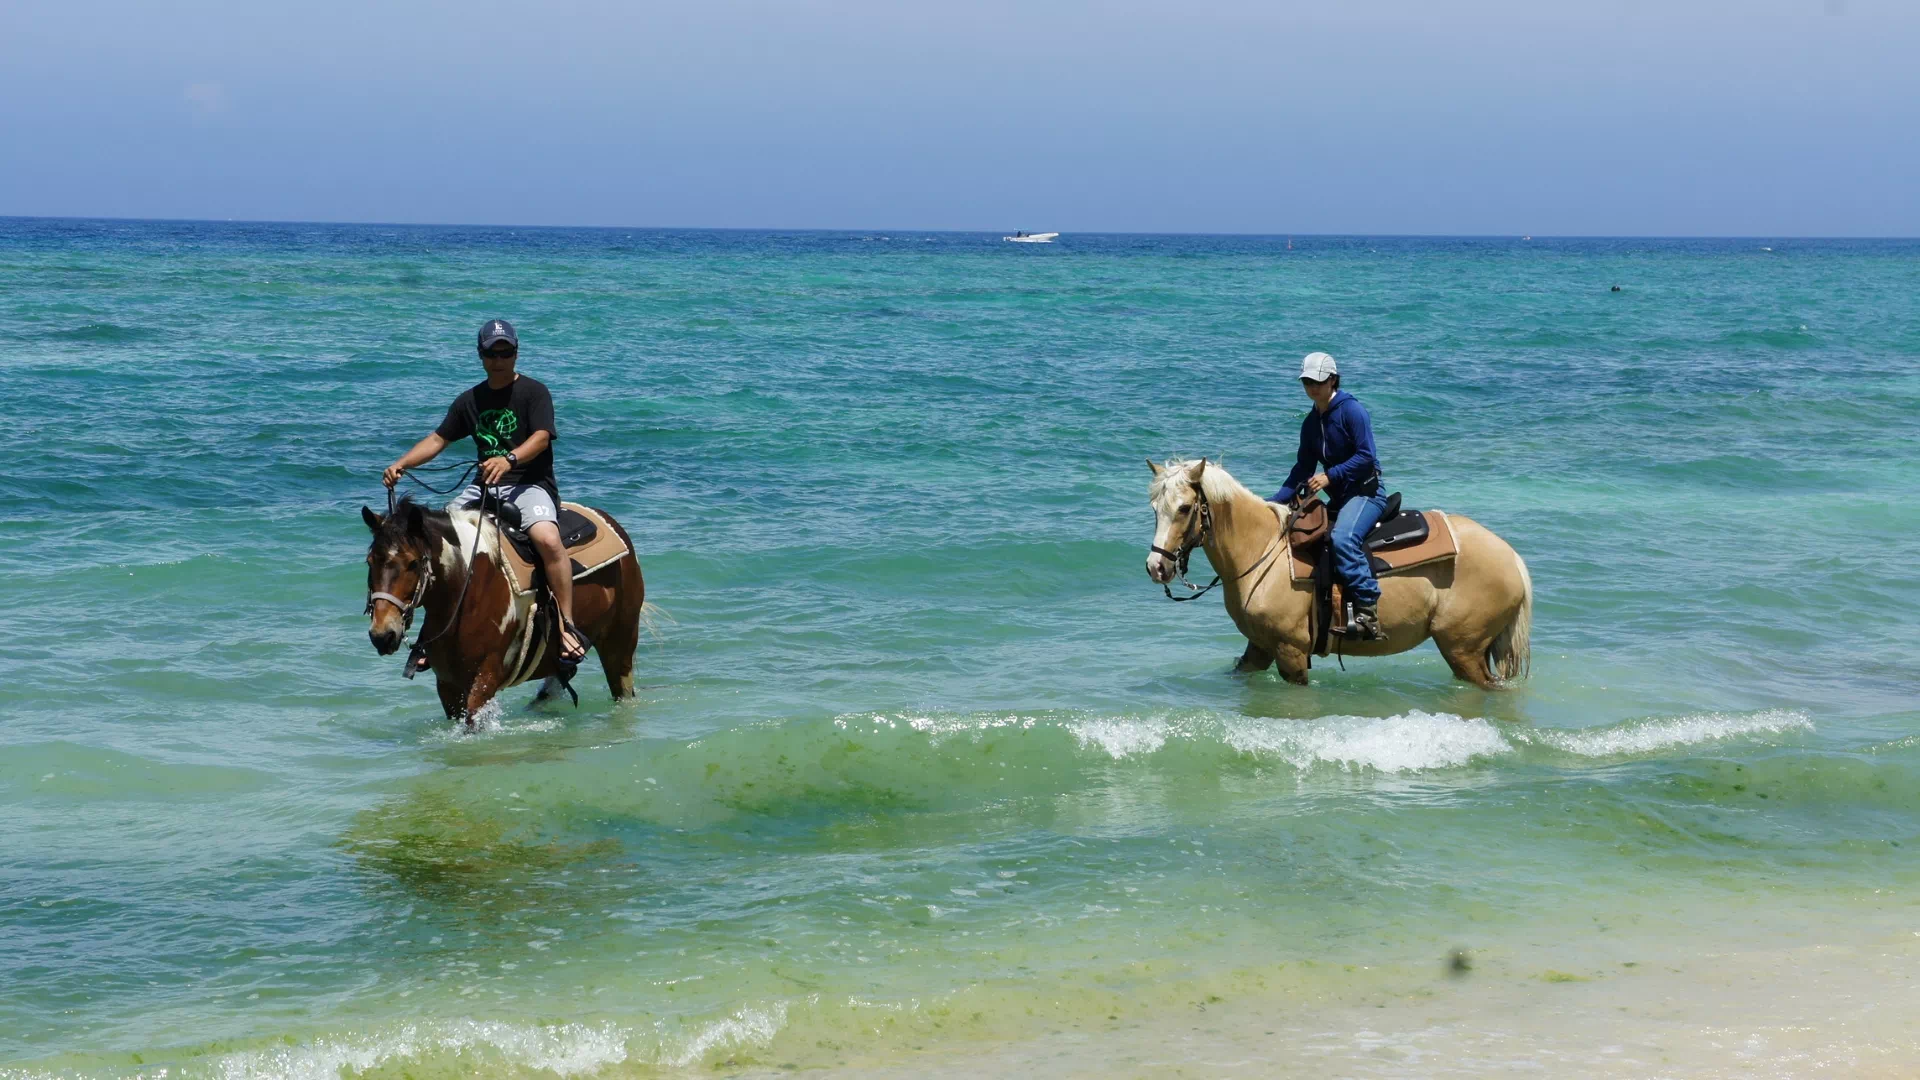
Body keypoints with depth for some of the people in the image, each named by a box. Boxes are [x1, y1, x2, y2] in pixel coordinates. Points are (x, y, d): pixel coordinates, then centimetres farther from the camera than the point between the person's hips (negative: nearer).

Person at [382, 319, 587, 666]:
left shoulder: (535, 392, -1)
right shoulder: (471, 401, 15)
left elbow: (541, 438, -16)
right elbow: (438, 439, 14)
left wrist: (509, 460, -36)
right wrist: (400, 464, -2)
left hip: (530, 485, -6)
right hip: (485, 486, 6)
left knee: (548, 539, -35)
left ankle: (568, 627, -31)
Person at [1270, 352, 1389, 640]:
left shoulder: (1352, 410, -11)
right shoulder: (1311, 422, 12)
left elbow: (1366, 456, -18)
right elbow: (1303, 468, 14)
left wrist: (1330, 476, -25)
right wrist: (1274, 504, 4)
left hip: (1367, 491, -9)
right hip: (1339, 497, 9)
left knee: (1342, 538, -34)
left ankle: (1368, 613, -38)